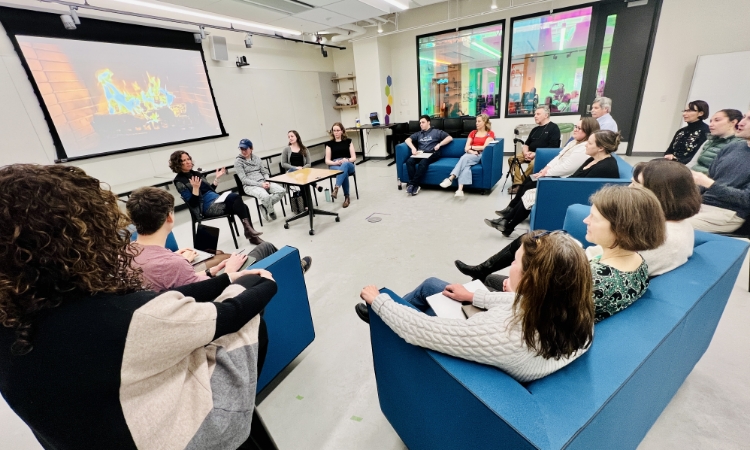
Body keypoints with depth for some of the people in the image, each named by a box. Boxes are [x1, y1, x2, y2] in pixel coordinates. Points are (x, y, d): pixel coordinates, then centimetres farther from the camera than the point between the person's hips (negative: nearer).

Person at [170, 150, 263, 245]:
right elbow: (192, 203, -12)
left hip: (216, 200, 7)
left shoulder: (195, 173, 16)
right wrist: (195, 188, -25)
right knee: (236, 197, -28)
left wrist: (217, 178, 14)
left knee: (243, 207, -17)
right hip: (207, 207, -7)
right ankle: (248, 228, -28)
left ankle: (252, 236, -15)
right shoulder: (179, 181, -5)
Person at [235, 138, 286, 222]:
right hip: (250, 186, -5)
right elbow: (244, 180, -9)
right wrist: (260, 184, -19)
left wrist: (267, 181, -11)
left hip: (263, 182, 5)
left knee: (281, 191, -20)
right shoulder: (238, 161, -2)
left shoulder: (256, 158, 12)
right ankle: (271, 212, -4)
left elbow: (265, 172, 11)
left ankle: (265, 206, -3)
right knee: (265, 196, -35)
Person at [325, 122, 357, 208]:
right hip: (334, 166, 0)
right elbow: (327, 161, 7)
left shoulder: (348, 141, 13)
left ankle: (336, 188, -52)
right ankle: (347, 197, -30)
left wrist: (347, 160, -16)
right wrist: (335, 162, -14)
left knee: (344, 165, -39)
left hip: (348, 165, 0)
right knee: (343, 171, -37)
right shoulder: (329, 144, 13)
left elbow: (354, 157, 6)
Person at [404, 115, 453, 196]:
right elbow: (407, 140, 16)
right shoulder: (418, 134, 28)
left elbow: (450, 138, 9)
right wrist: (413, 148, -4)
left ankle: (412, 184, -35)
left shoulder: (436, 131, 17)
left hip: (432, 154, -4)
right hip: (420, 154, 4)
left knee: (423, 163, -37)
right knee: (409, 161, -29)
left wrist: (439, 144, -4)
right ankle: (415, 185, -32)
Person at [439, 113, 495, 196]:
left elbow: (485, 147, -5)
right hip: (470, 155, 3)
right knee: (466, 165, -34)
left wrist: (472, 147, 1)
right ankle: (460, 189, -51)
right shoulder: (473, 133, 22)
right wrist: (471, 151, -11)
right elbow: (466, 148, 10)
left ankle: (450, 178, -42)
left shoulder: (490, 134, 9)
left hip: (480, 155, -3)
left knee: (465, 158, -35)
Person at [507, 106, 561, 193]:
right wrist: (526, 152, -4)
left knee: (533, 163, -37)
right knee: (512, 159, -13)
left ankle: (521, 182, -18)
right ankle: (517, 183, -24)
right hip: (530, 154, 7)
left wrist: (536, 154, -19)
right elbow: (526, 144, 19)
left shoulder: (553, 128, -2)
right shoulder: (535, 129, 20)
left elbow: (553, 147, -12)